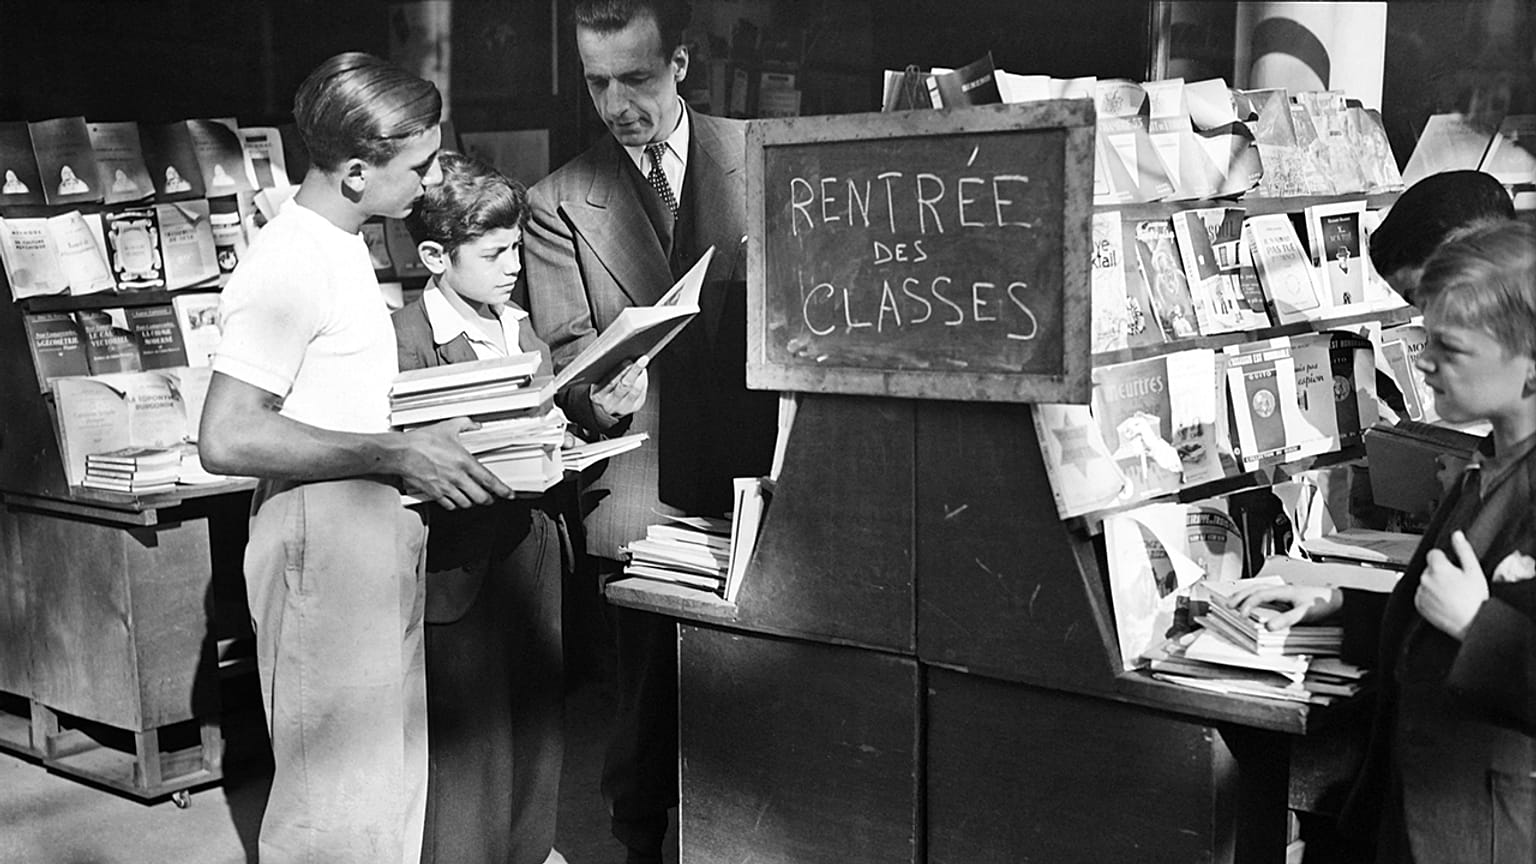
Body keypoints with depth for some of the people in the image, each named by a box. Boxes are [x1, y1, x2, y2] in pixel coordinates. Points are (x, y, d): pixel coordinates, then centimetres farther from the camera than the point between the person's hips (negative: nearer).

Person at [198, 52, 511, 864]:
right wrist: (398, 453, -21)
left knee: (392, 784, 17)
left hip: (379, 537, 10)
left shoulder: (343, 249, 14)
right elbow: (227, 438, -24)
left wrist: (422, 435, 9)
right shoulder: (290, 264, -17)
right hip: (324, 544, -10)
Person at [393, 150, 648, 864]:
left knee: (537, 711, 20)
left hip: (536, 547, 8)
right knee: (469, 731, 6)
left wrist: (600, 410, -6)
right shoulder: (408, 339, -16)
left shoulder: (517, 324, 8)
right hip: (464, 566, -7)